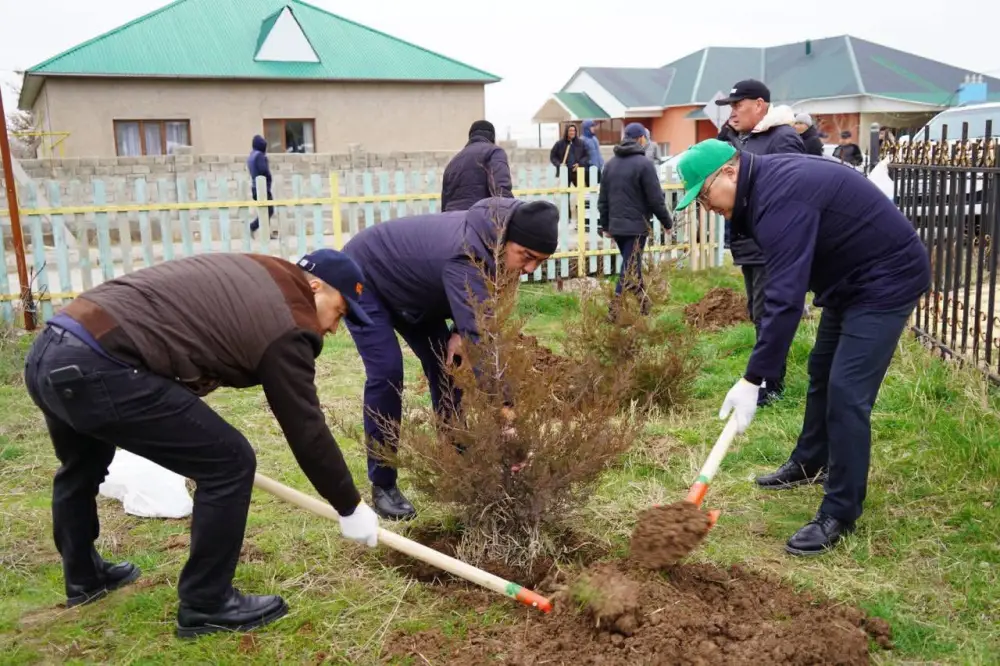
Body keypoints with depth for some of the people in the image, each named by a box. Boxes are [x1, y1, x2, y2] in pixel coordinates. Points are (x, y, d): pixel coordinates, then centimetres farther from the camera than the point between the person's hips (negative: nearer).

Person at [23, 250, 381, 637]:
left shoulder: (253, 274, 22)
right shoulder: (285, 325, -4)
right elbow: (306, 430, -1)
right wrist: (350, 507, 12)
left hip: (49, 350, 10)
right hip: (97, 369, -10)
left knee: (81, 469, 34)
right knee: (229, 464, 0)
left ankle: (83, 577, 55)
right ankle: (205, 606, 14)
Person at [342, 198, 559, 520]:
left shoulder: (493, 236, -15)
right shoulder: (465, 256, -41)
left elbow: (476, 314, 0)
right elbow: (481, 336, -47)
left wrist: (460, 332, -20)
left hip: (408, 287, 8)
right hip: (363, 278, -8)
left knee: (445, 367, 2)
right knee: (387, 372, -19)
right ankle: (382, 487, -7)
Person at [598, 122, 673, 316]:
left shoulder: (611, 163, 10)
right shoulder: (644, 163, -11)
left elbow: (602, 200, 13)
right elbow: (656, 199, -11)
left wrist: (605, 225, 21)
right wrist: (667, 222, 2)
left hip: (616, 226, 7)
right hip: (636, 226, -7)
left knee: (632, 265, 17)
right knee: (629, 269, -3)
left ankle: (644, 302, 23)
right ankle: (616, 311, -7)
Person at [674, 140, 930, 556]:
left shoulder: (781, 199, -29)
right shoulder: (767, 182, 3)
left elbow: (785, 298, -35)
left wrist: (752, 380, -34)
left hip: (887, 280, -11)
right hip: (850, 277, 11)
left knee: (846, 391, -13)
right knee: (822, 372, 20)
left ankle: (840, 515, -3)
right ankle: (809, 465, 38)